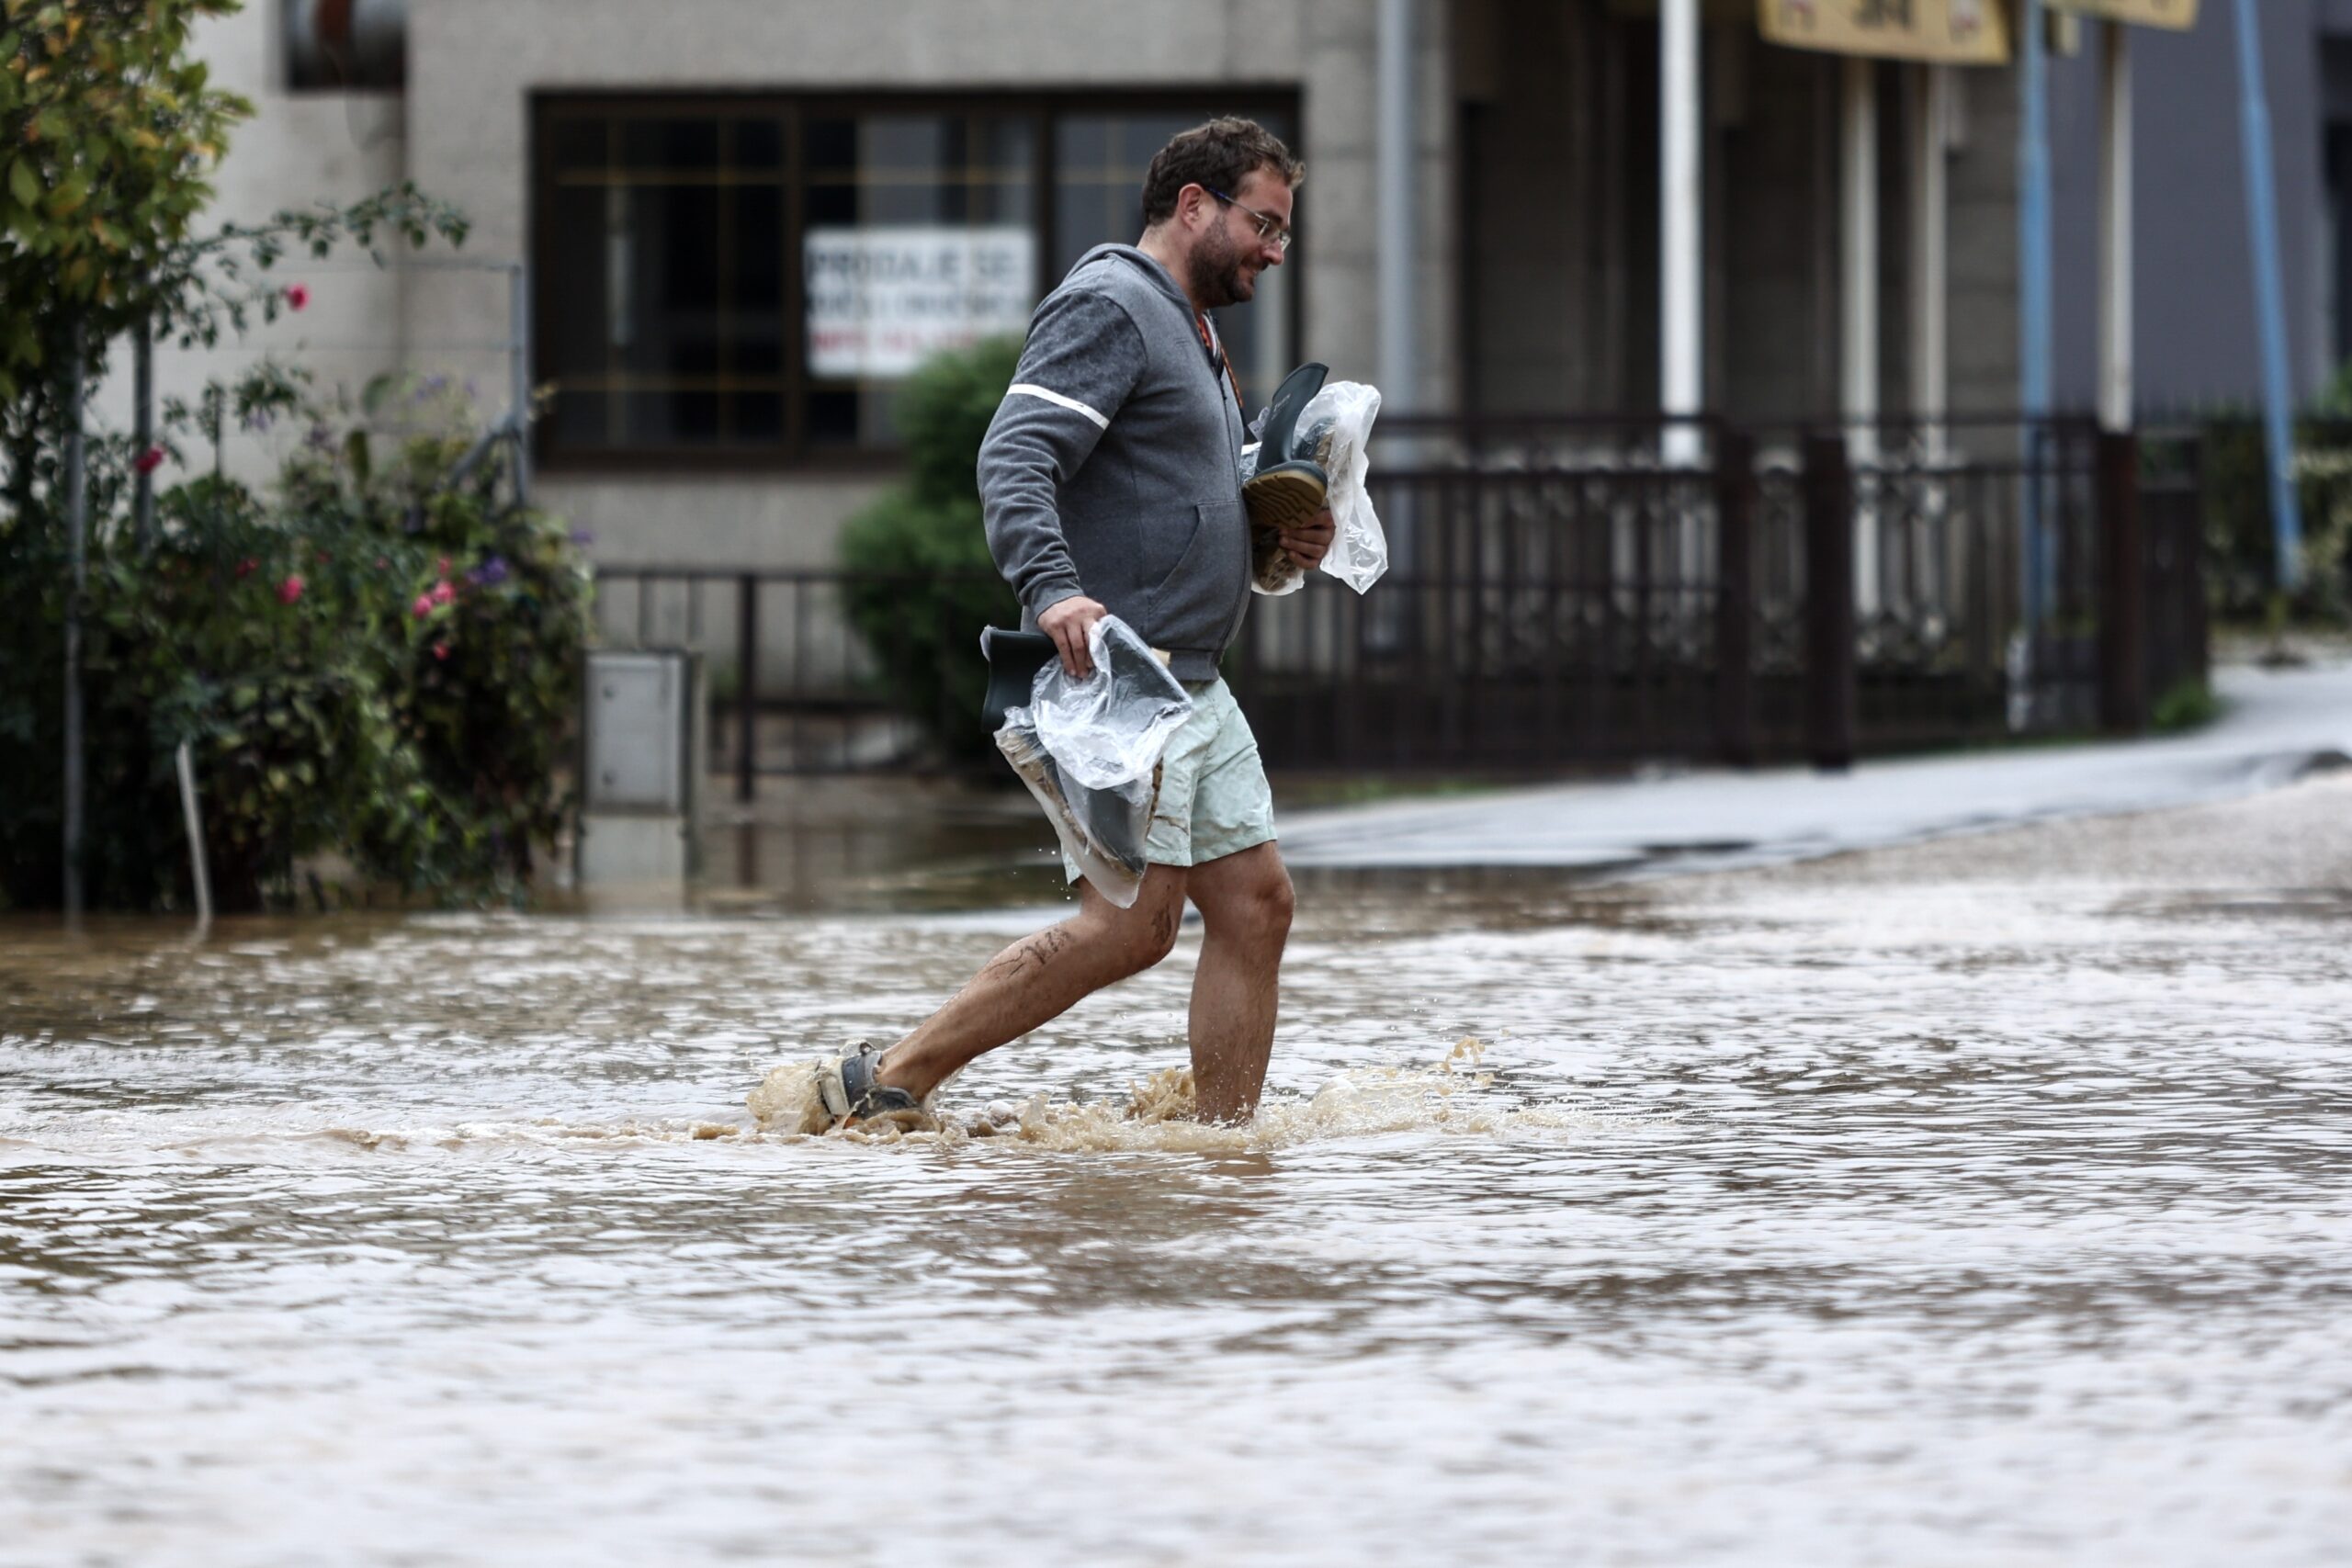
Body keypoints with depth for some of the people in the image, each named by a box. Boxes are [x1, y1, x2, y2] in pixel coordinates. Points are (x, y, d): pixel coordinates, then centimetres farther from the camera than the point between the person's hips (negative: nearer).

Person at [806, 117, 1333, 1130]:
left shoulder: (1189, 331, 24)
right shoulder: (1107, 308, -9)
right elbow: (1015, 458, -22)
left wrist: (1281, 542, 15)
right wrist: (1049, 589, -38)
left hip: (1191, 685, 11)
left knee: (1254, 904, 7)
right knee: (1133, 922, -15)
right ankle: (892, 1083, -11)